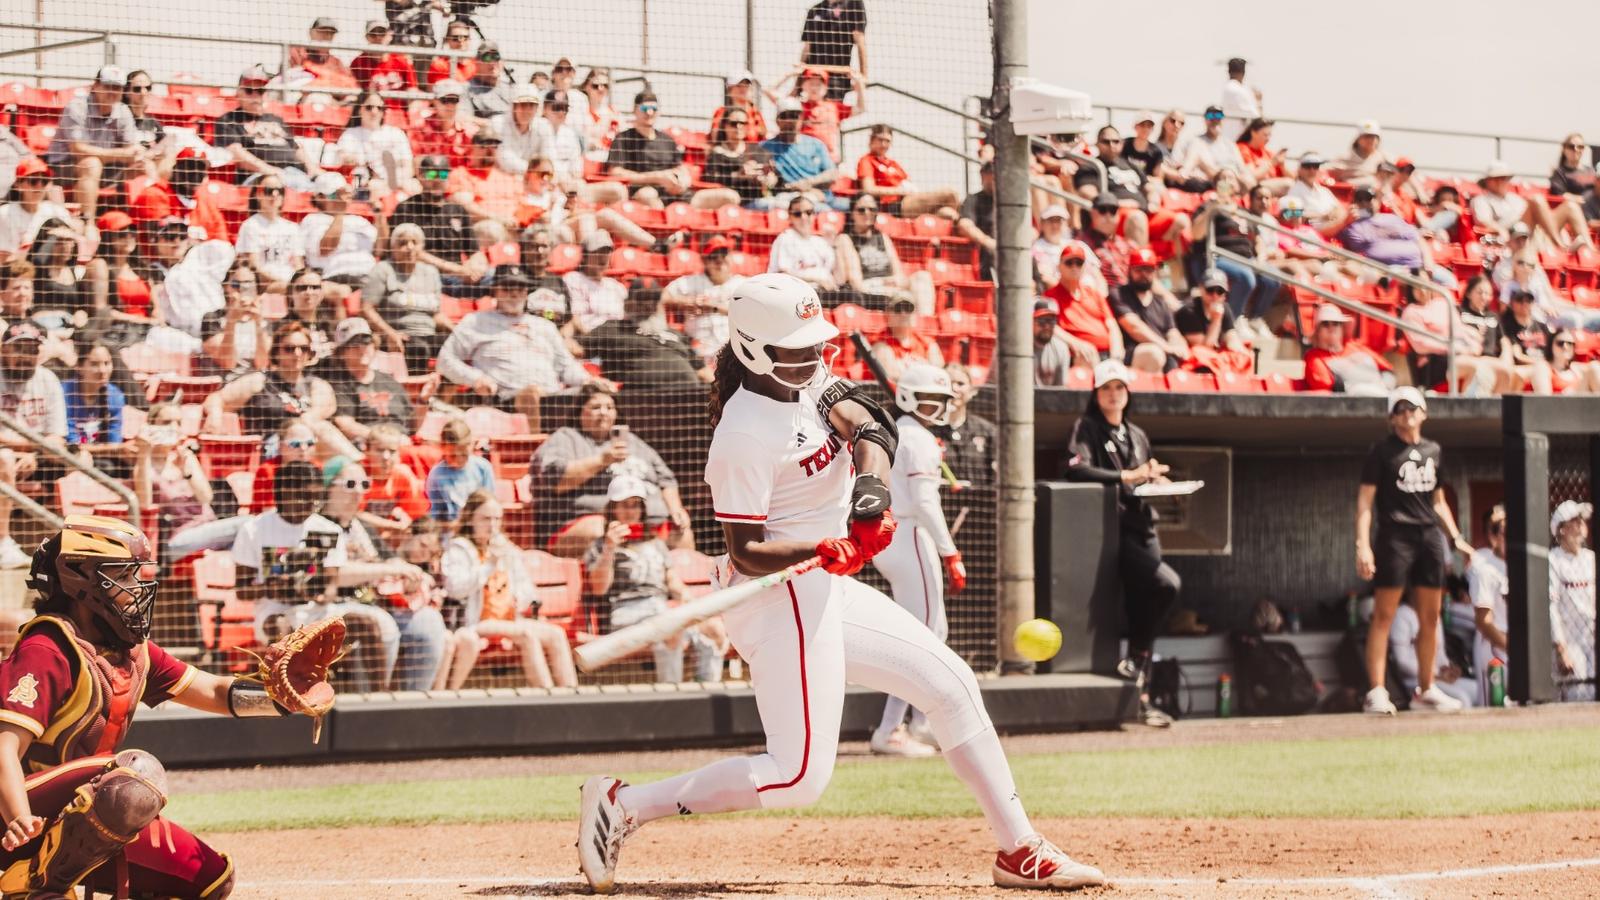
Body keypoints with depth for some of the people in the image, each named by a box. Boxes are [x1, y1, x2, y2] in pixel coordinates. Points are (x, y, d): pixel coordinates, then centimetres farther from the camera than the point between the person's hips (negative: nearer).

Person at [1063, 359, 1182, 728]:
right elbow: (1077, 468, -16)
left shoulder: (1137, 435, 22)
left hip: (1142, 528, 7)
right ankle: (1137, 658, -10)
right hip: (1111, 528, -7)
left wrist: (1154, 478, 5)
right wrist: (1128, 476, -20)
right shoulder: (1087, 428, 1)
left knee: (1141, 607, 1)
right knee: (1167, 584, -25)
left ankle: (1141, 697, 4)